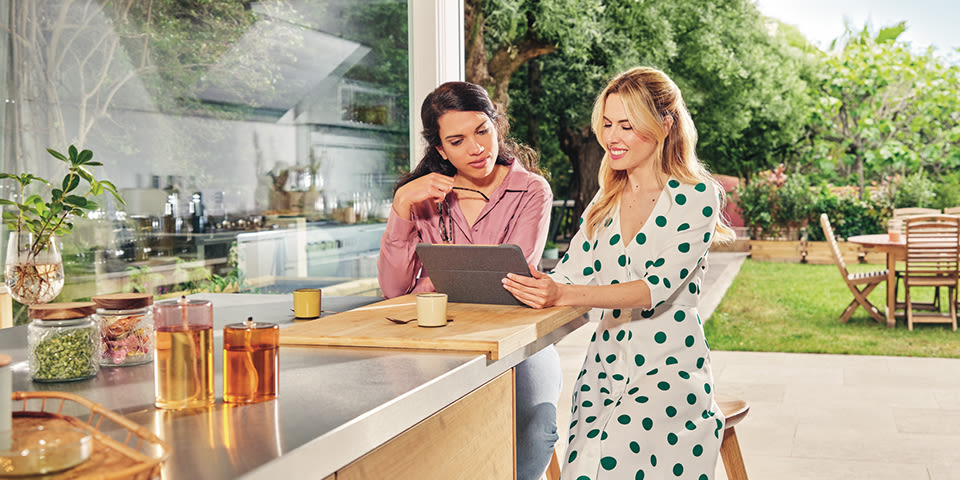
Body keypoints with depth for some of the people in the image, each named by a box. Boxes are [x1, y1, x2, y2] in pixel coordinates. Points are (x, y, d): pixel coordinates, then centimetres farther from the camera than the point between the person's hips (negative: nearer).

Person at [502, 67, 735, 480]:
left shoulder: (694, 197, -5)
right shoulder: (606, 202, 14)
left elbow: (657, 286, -19)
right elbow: (572, 272, 6)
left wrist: (563, 295, -32)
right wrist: (531, 285, -17)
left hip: (671, 368, -4)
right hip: (605, 365, 5)